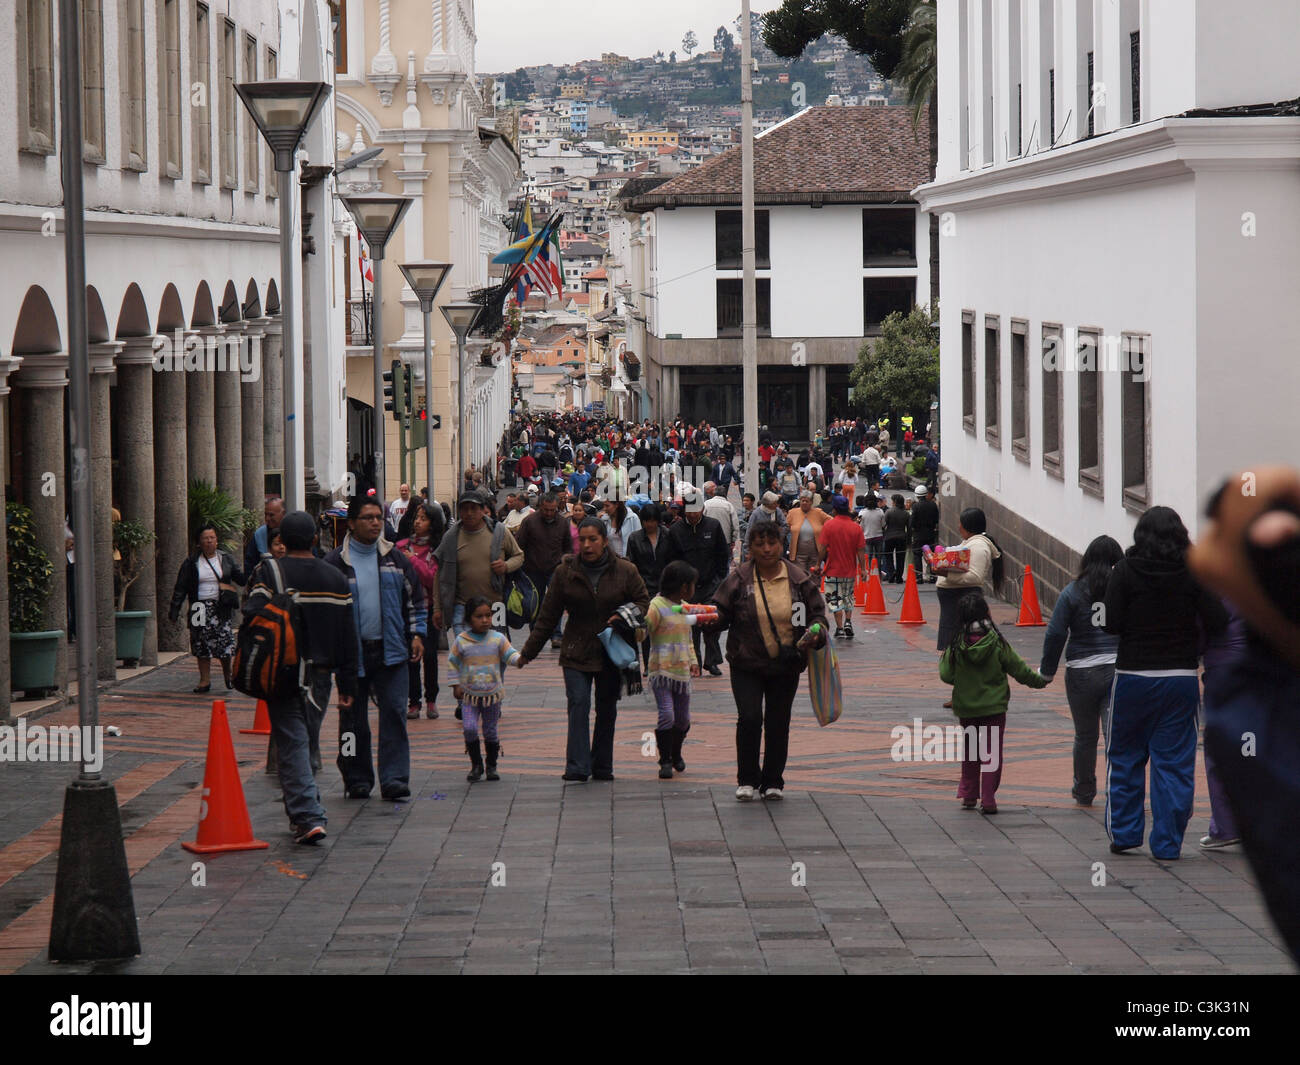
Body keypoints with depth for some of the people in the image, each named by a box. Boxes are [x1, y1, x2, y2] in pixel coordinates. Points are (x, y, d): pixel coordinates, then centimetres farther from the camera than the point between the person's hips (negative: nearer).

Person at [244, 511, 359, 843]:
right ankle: (302, 812, 25)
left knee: (292, 745, -4)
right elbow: (349, 638, 9)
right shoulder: (335, 578, 7)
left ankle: (308, 817, -16)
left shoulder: (268, 573, -6)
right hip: (320, 675, 4)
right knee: (310, 744, 17)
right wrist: (347, 685, 13)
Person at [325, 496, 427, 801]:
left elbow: (415, 600, 16)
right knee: (353, 719, 5)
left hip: (391, 651, 2)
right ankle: (357, 780, 16)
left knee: (394, 713, -5)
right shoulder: (335, 563, -2)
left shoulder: (395, 559, 9)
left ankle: (394, 779, -4)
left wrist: (417, 634, 6)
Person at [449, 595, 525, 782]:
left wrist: (520, 659, -26)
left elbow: (510, 655, -3)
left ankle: (492, 766, 23)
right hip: (469, 696, -1)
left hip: (492, 694, 1)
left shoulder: (498, 639, -2)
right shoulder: (461, 641, -4)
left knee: (491, 731, 7)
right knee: (469, 728, -11)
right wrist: (456, 685, -1)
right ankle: (476, 765, 4)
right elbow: (452, 663, 4)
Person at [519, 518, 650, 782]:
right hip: (576, 653, -1)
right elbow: (548, 616, 4)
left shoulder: (625, 571, -3)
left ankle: (602, 767, 20)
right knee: (578, 704, -14)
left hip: (611, 654, 1)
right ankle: (577, 768, -19)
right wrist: (528, 652, 5)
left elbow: (644, 602, 8)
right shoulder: (565, 572, -2)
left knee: (607, 709, 8)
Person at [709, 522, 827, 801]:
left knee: (778, 723, 7)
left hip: (786, 665, 2)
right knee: (749, 718, -12)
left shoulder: (798, 579, 0)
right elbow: (722, 612, 2)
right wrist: (711, 619, -20)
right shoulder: (739, 579, -3)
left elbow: (817, 613, 7)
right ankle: (747, 780, 4)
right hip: (747, 665, -1)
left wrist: (816, 634, -12)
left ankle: (772, 781, 21)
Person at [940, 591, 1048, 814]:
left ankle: (968, 795, 24)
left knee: (970, 753, 19)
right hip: (994, 707, -2)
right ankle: (988, 799, -3)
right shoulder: (997, 644, -12)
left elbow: (946, 675, -6)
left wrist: (943, 659, 14)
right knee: (992, 753, 4)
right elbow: (1019, 669, -3)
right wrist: (1040, 680, 14)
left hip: (966, 708, 2)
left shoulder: (956, 646, -10)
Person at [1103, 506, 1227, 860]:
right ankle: (1167, 843, 4)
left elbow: (1112, 624, -10)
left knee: (1125, 756, 15)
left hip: (1133, 675, 0)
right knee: (1174, 762, 5)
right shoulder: (1193, 573, -4)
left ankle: (1124, 833, 17)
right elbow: (1217, 622, -9)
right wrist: (1186, 629, 10)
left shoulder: (1125, 571, -6)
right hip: (1181, 678, 0)